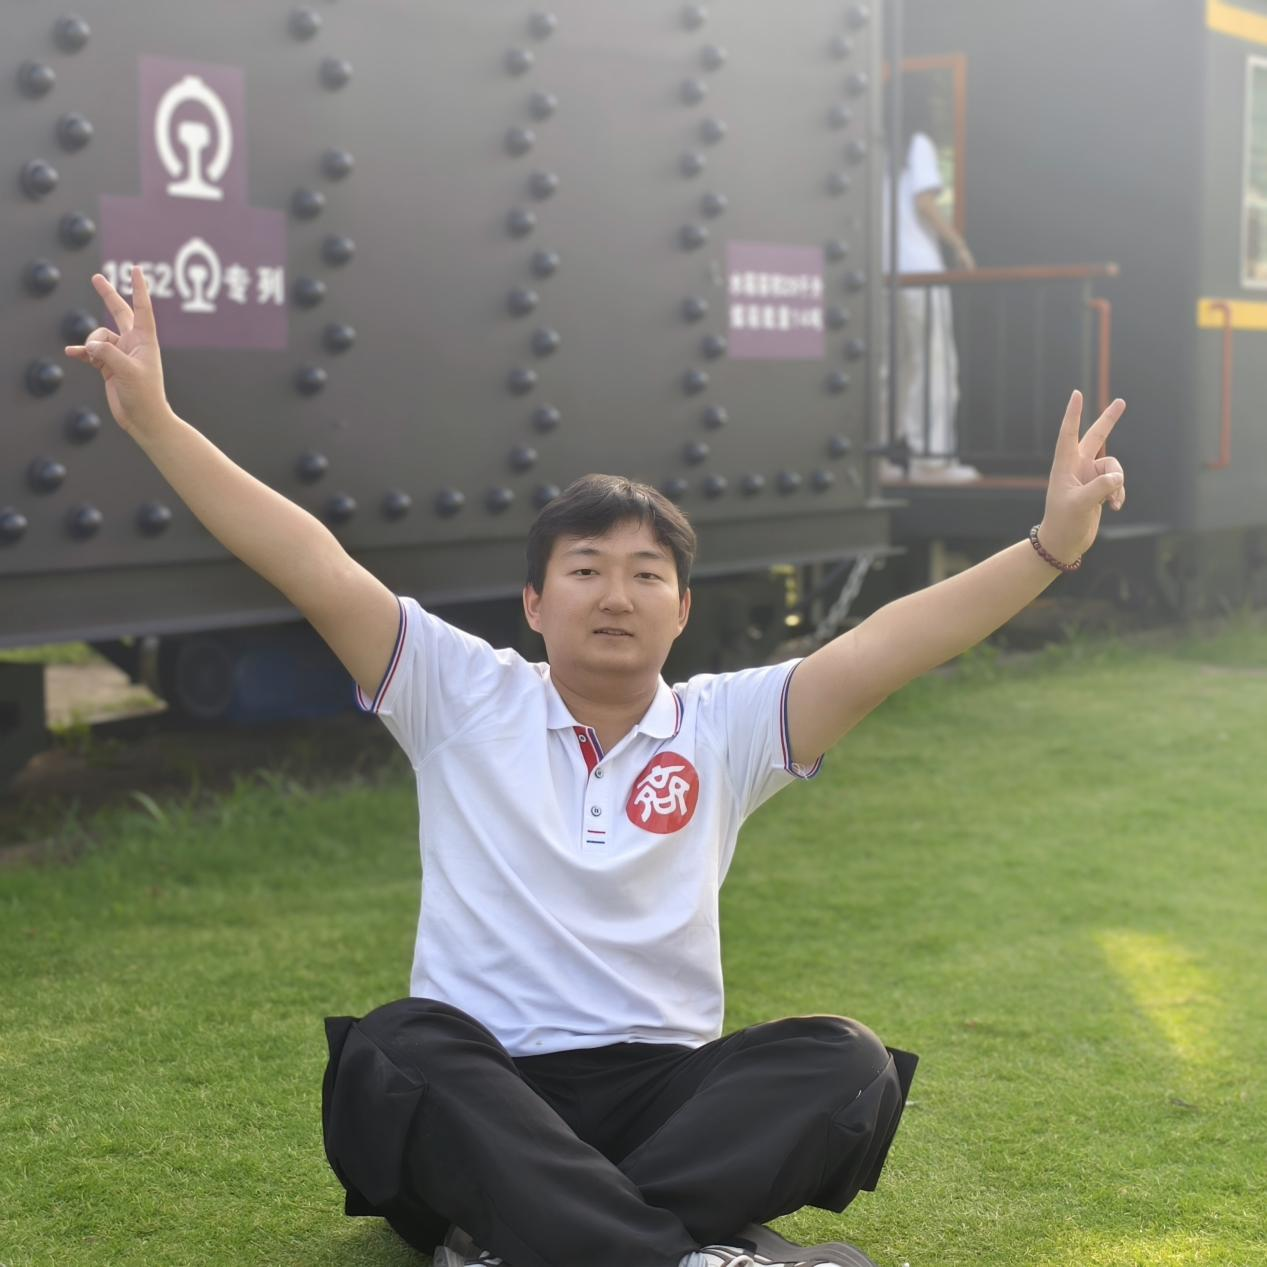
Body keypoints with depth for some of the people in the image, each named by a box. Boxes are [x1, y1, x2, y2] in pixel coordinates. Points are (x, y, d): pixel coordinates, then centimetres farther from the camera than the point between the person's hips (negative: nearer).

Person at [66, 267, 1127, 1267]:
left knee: (844, 1063, -24)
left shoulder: (724, 730, 7)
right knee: (393, 1049, -33)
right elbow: (316, 569, -5)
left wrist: (1050, 546, -17)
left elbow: (882, 649, -5)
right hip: (479, 1097, -1)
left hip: (668, 1094, 2)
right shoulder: (464, 700, 4)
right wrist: (155, 421, -13)